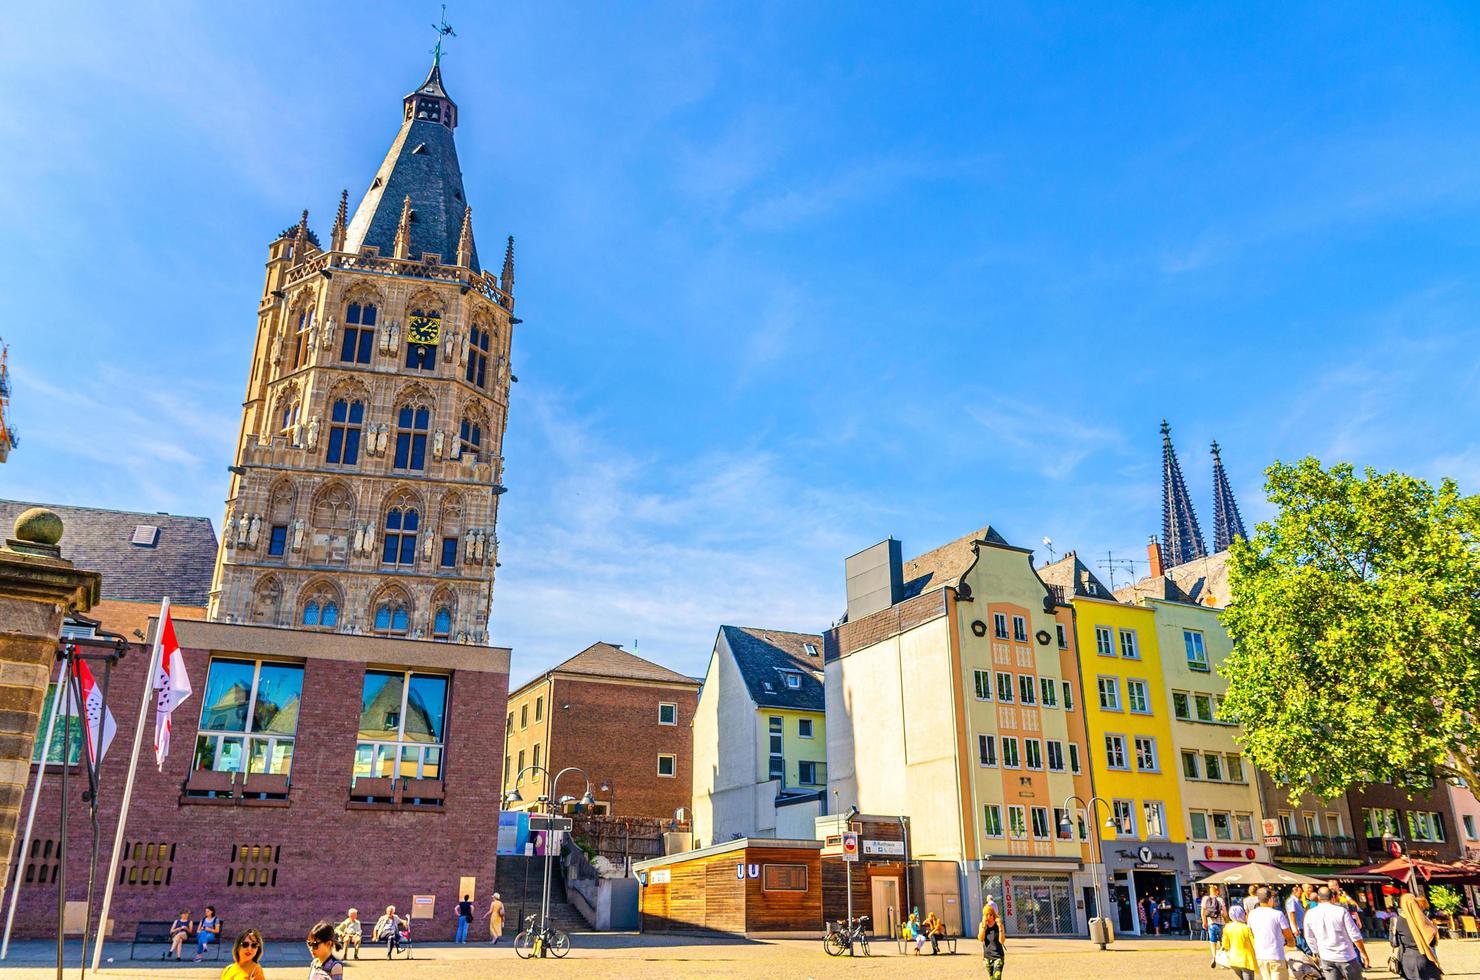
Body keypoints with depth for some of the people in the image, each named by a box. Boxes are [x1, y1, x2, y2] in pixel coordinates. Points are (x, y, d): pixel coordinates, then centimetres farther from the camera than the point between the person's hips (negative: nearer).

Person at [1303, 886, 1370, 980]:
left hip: (1326, 959, 2)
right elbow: (1355, 936, -8)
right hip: (1346, 957, -2)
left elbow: (1310, 939, 8)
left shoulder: (1310, 914, 0)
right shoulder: (1341, 911, -10)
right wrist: (1364, 954, 2)